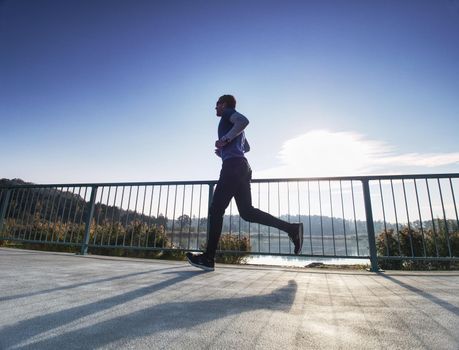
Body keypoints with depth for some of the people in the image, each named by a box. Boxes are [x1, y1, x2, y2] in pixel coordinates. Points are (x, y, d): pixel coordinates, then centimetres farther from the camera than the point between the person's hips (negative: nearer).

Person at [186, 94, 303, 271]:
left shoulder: (228, 113, 6)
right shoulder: (234, 123, 32)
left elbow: (244, 120, -17)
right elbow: (246, 147, 37)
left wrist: (225, 139, -13)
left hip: (233, 166, -9)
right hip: (241, 167, 9)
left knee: (216, 210, -6)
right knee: (247, 212, 4)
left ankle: (208, 258, -2)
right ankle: (291, 228, -2)